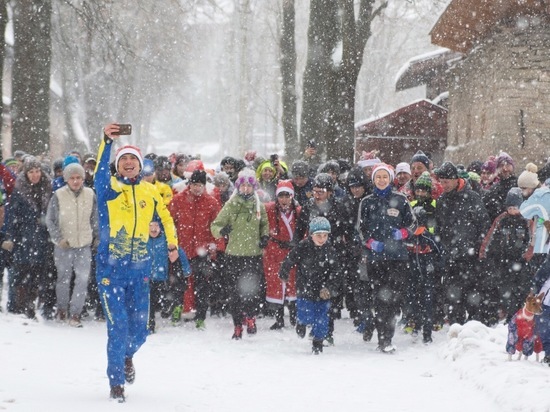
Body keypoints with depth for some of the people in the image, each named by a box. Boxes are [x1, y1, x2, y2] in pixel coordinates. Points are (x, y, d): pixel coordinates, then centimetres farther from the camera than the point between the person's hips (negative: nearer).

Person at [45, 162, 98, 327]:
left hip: (84, 245, 1)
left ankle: (75, 314, -2)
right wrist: (59, 239, -12)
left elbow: (95, 219, 11)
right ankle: (62, 309, 31)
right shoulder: (58, 196, -8)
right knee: (64, 278, 11)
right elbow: (50, 220, -3)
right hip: (64, 245, -1)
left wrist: (97, 238, 10)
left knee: (83, 278, -9)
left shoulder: (90, 195, -1)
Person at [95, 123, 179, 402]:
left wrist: (172, 244, 19)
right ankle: (116, 382, 7)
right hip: (110, 269, -3)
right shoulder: (109, 187, -3)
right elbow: (100, 172, -26)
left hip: (139, 269, 3)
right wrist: (107, 142, -40)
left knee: (139, 328, 9)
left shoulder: (150, 191, 7)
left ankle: (127, 356, 43)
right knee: (117, 326, -8)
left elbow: (165, 217, 24)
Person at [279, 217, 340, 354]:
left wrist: (329, 288, -14)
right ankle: (301, 322, 30)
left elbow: (335, 273, -2)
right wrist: (284, 274, 13)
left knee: (321, 320, 3)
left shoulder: (330, 251, -4)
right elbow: (289, 260, 1)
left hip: (323, 293, 2)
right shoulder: (303, 248, -12)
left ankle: (318, 343, 22)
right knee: (307, 317, -6)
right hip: (305, 290, -2)